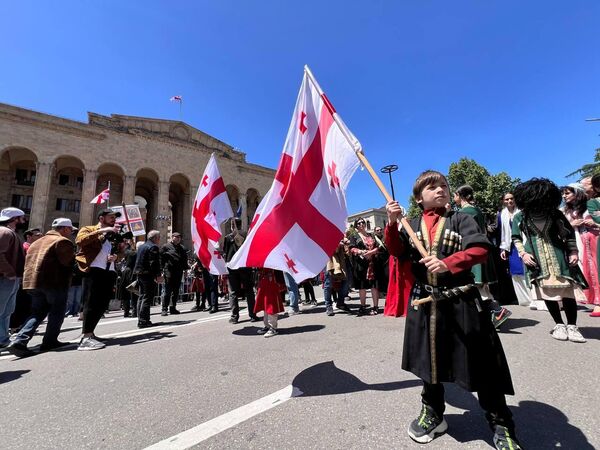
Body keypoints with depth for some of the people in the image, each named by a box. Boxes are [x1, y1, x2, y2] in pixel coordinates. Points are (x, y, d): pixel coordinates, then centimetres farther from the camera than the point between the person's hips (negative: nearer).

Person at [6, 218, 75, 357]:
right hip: (55, 283, -8)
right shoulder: (63, 241, -9)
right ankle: (50, 341, 12)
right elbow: (69, 263, -15)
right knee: (57, 312, 6)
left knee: (37, 313, 14)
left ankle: (19, 340, 1)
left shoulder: (37, 242, 21)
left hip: (33, 282, 8)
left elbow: (28, 262, 23)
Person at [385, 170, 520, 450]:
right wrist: (392, 223, -17)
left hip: (461, 301, -2)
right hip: (425, 303, 3)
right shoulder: (411, 225, 7)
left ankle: (501, 426, 30)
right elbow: (397, 252, -3)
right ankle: (432, 414, 38)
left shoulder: (461, 219, 0)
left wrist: (448, 263, -28)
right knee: (429, 360, 16)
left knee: (481, 364, 6)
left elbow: (480, 250, -13)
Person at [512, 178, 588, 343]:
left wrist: (573, 252, 0)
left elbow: (569, 233, 9)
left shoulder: (555, 213, 1)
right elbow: (516, 238, 5)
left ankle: (572, 326, 17)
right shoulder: (520, 217, -2)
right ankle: (559, 325, 19)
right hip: (537, 261, -1)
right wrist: (523, 253, -7)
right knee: (547, 293, 4)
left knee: (568, 292, 4)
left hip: (559, 259, 1)